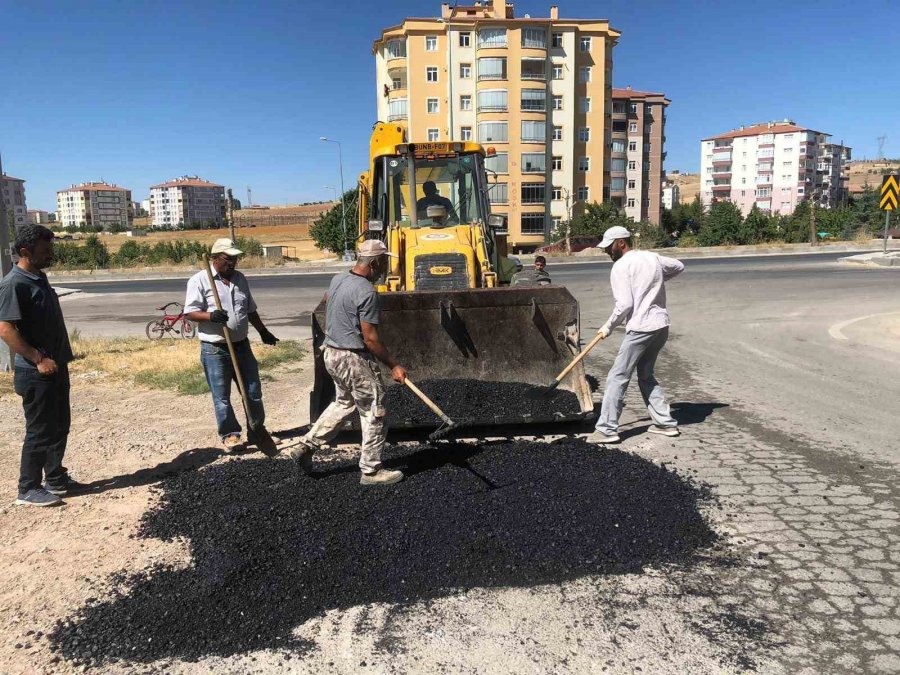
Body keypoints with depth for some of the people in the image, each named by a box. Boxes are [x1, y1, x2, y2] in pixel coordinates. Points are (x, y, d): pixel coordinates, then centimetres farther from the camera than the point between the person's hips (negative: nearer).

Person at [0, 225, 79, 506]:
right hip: (36, 373, -9)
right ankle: (28, 490, 12)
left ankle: (56, 479, 28)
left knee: (60, 426, 15)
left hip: (56, 368, 9)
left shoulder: (40, 278, 12)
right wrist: (38, 359, -22)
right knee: (40, 431, -1)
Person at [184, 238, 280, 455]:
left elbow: (250, 310, 21)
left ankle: (257, 431, 27)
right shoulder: (199, 280, -8)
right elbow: (190, 313, -11)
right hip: (215, 350, -5)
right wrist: (210, 316, -28)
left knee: (253, 391, 11)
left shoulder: (240, 278, 11)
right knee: (222, 396, 4)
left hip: (242, 345, 5)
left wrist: (263, 332, 25)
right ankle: (230, 435, 20)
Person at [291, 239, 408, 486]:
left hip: (332, 353, 9)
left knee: (343, 403, 26)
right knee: (373, 413, 5)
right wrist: (394, 366, -15)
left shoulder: (338, 279, 4)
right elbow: (370, 339, -22)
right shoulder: (366, 292, -23)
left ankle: (306, 446, 26)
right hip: (355, 359, -9)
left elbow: (326, 300, 27)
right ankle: (371, 470, 14)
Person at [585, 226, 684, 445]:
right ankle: (666, 422, 22)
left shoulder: (620, 267, -9)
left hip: (640, 329, -8)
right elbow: (678, 266, 30)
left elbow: (624, 305, -16)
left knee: (618, 377, -3)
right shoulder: (652, 257, 13)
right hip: (661, 326, 8)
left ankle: (607, 429, -3)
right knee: (646, 376, 21)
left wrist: (608, 327, -3)